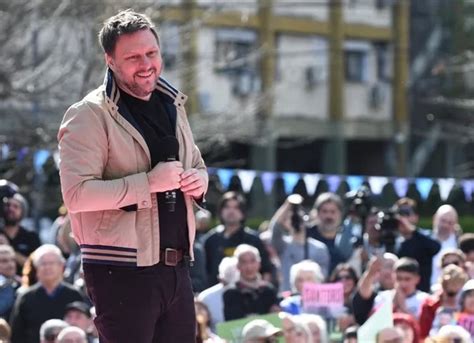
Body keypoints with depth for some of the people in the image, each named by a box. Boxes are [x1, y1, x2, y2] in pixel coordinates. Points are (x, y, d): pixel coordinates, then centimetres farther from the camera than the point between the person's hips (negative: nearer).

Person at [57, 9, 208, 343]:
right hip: (122, 273, -7)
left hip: (176, 266, 7)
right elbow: (77, 194, -20)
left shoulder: (172, 105, 15)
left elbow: (196, 165, 28)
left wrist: (199, 179, 3)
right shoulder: (90, 115, -10)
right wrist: (149, 182, -22)